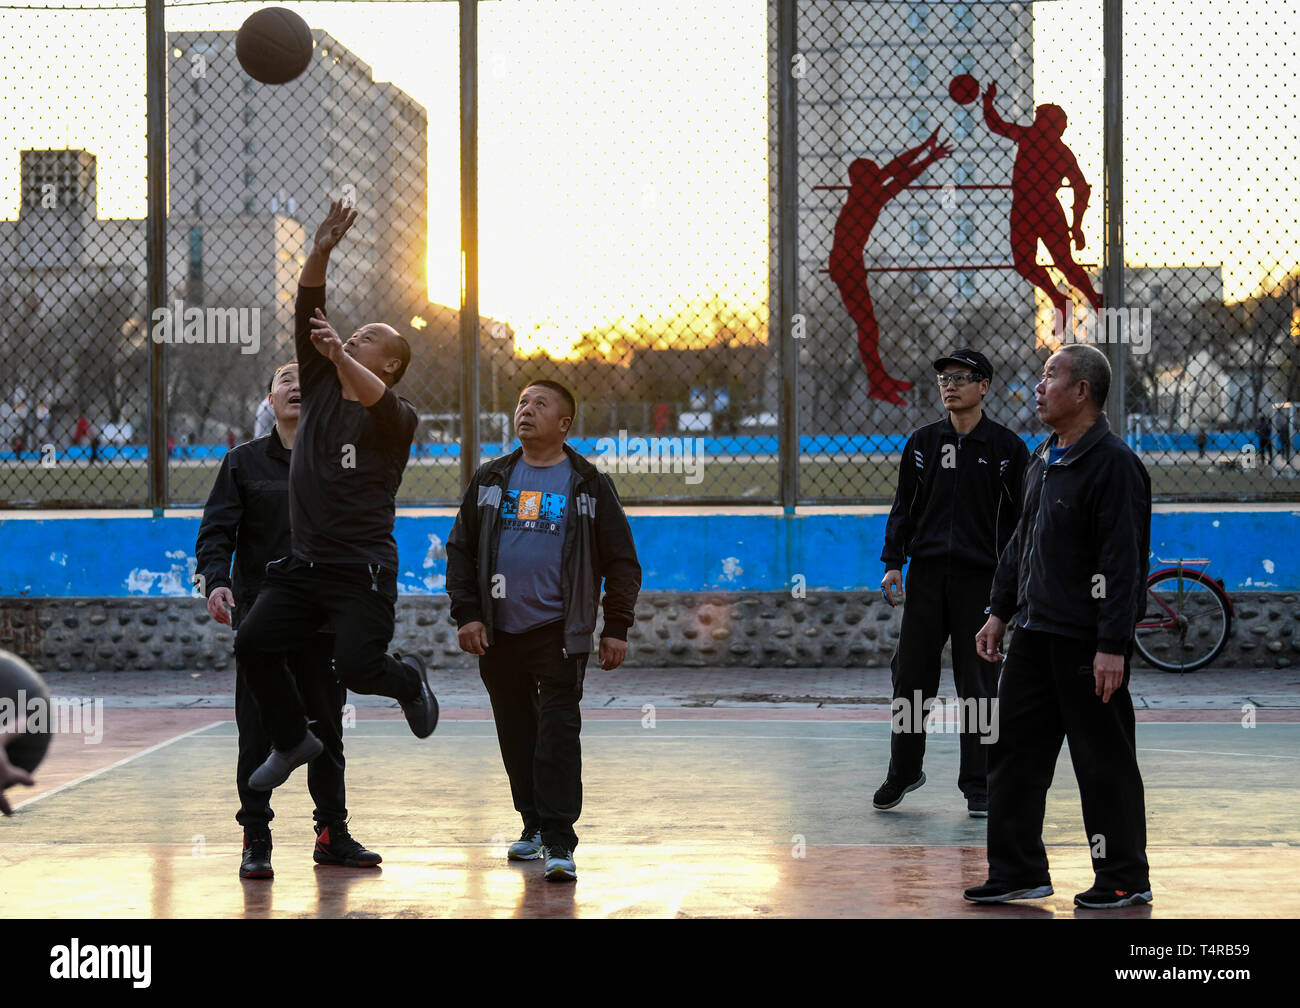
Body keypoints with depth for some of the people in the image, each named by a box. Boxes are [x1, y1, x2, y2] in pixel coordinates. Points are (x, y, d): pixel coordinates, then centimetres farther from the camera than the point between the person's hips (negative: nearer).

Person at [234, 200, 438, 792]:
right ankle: (293, 740, 13)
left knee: (355, 667, -17)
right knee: (252, 644, -8)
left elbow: (377, 401, -30)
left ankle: (408, 681, 19)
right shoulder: (320, 389, 11)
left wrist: (341, 357, -47)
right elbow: (307, 316, 1)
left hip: (362, 567, -5)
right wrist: (320, 253, -11)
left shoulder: (397, 418, -4)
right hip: (304, 561, 6)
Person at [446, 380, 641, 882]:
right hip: (499, 633, 4)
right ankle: (533, 824, 25)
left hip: (560, 632, -4)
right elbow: (460, 549, 11)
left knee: (558, 731, -10)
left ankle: (559, 842, -11)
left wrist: (617, 628, -3)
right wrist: (466, 613, -1)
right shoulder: (490, 479, 10)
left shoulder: (589, 485, 3)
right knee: (515, 732, 10)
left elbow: (621, 560, 4)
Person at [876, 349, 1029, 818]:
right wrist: (893, 562, 2)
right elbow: (904, 507, 13)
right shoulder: (921, 443, 9)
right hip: (925, 577, 3)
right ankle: (903, 771, 20)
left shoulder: (1006, 447, 1)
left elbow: (1023, 516, 2)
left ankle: (978, 785, 10)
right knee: (911, 677, 4)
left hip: (981, 580, -3)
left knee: (978, 685, 1)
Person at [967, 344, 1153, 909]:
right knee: (1014, 748, 9)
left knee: (1104, 760, 0)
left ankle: (1124, 879, 11)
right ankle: (1018, 872, 18)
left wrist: (1112, 646, -23)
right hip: (1034, 636, 9)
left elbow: (1121, 561, -19)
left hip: (1087, 644, -9)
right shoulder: (1042, 460, 14)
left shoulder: (1113, 464, -14)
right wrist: (1000, 611, 19)